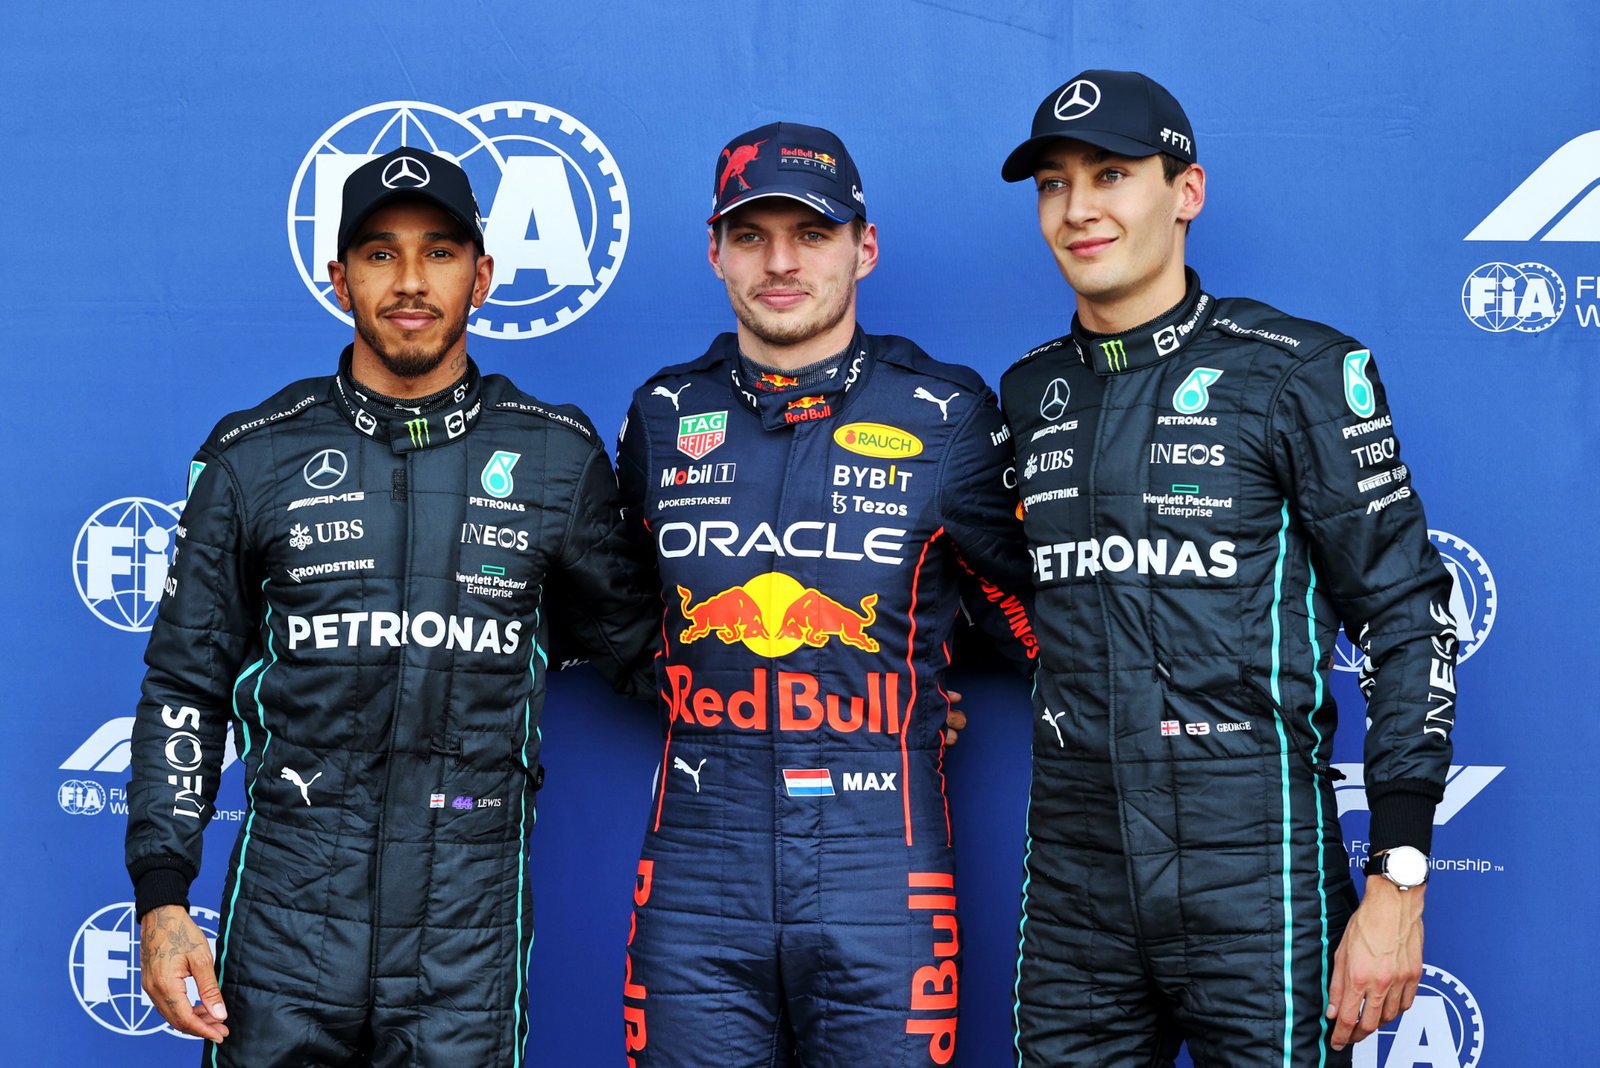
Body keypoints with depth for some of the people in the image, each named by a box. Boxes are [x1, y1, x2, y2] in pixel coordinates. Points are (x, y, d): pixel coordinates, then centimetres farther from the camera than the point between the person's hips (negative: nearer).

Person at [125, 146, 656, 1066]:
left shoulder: (558, 457, 5)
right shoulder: (253, 459, 5)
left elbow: (636, 643, 17)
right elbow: (187, 687, 7)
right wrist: (163, 896, 1)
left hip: (468, 933, 0)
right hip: (287, 918, 0)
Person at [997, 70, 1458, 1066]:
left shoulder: (1297, 370, -4)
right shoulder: (1030, 393, 10)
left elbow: (1409, 616, -6)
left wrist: (1399, 883, -11)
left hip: (1255, 882, -4)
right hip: (1074, 892, 5)